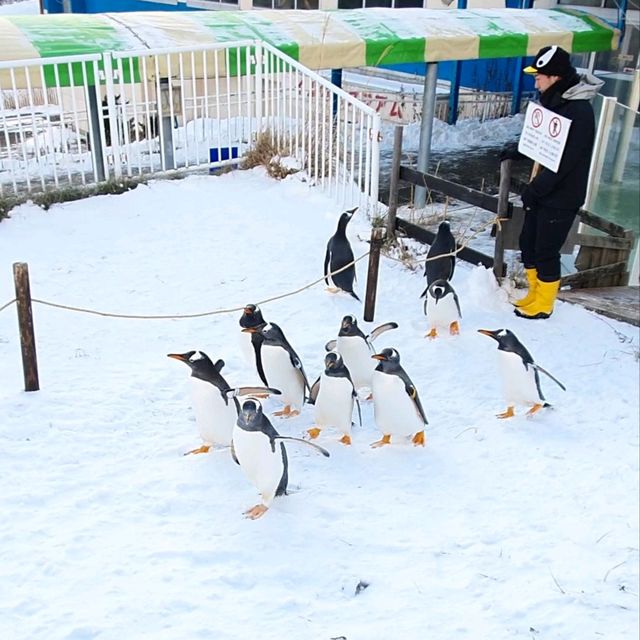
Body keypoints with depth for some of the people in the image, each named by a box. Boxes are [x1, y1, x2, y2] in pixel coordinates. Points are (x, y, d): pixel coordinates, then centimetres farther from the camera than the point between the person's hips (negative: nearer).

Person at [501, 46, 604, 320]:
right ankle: (534, 293, 33)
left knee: (546, 251, 1)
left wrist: (534, 189, -21)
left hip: (561, 197, -8)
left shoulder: (579, 111, -21)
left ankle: (544, 304, 18)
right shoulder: (554, 100, 6)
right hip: (541, 191, 9)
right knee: (528, 243, 15)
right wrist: (518, 149, 0)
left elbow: (564, 161, -24)